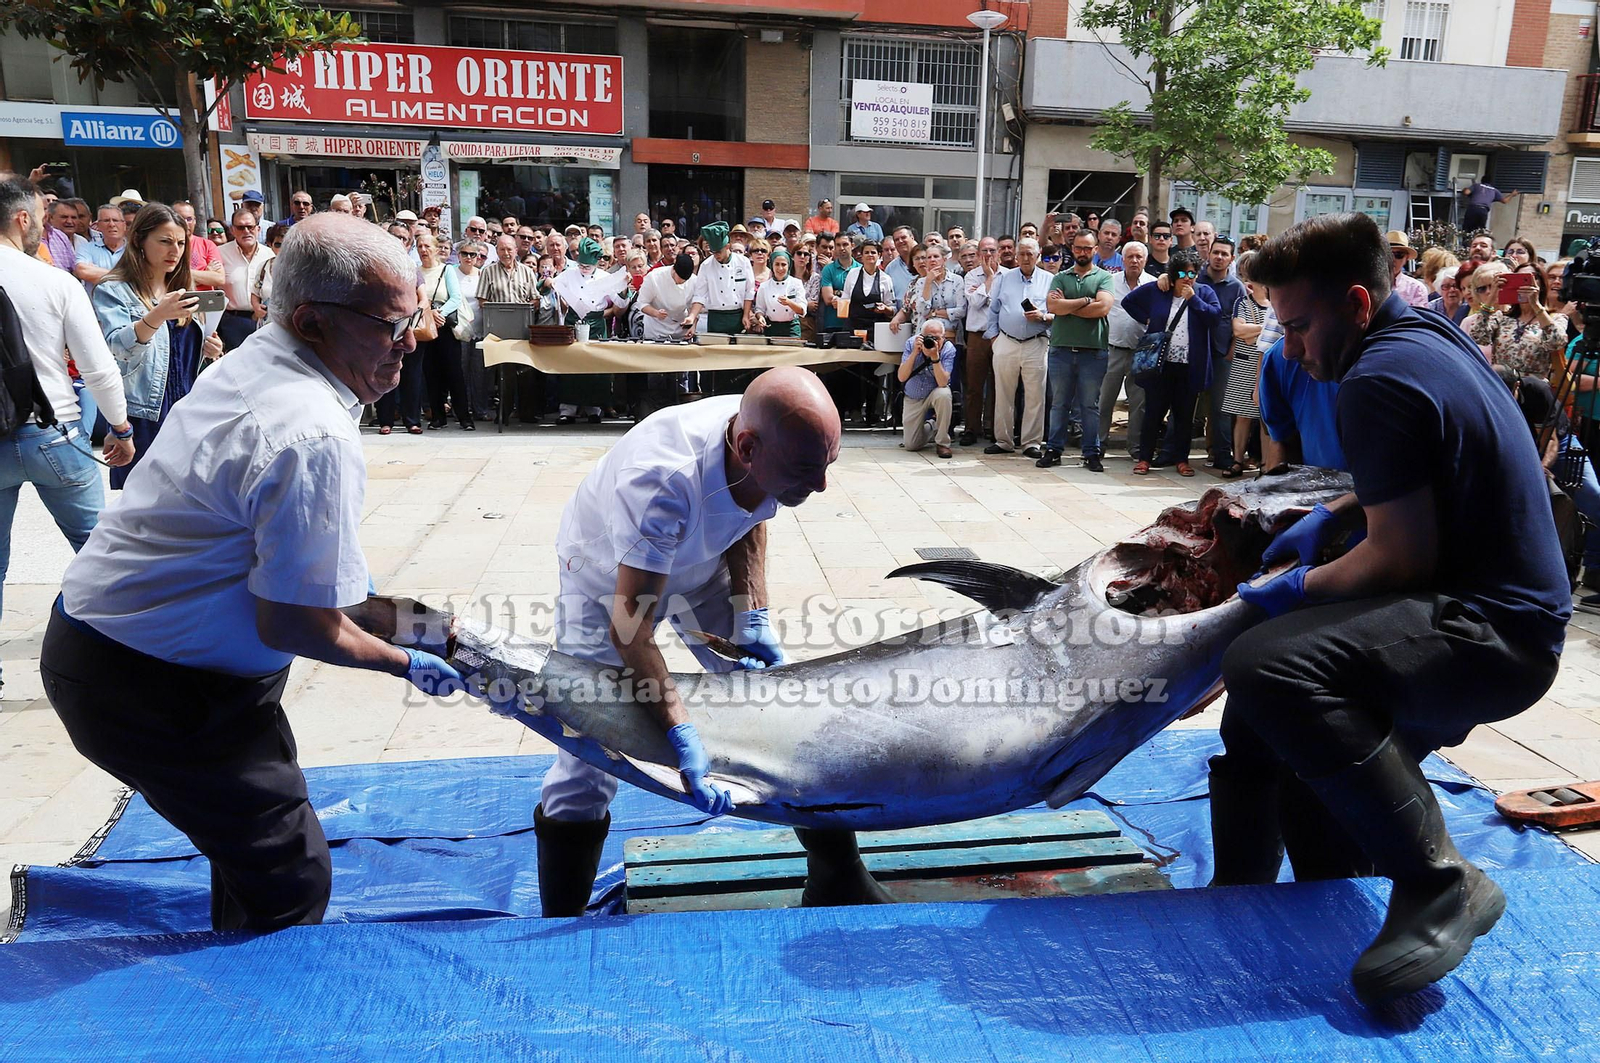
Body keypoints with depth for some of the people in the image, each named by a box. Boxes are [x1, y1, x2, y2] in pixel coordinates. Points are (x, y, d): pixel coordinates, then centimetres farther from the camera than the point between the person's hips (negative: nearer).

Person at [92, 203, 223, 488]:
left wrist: (208, 351, 2)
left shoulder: (179, 291, 18)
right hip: (142, 415, -6)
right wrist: (156, 317, -35)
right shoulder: (113, 291, -3)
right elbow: (118, 347, -19)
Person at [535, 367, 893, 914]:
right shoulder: (663, 480, -45)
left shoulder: (779, 443, -26)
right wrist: (680, 733, -45)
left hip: (701, 567, 5)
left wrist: (752, 614, -14)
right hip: (608, 577, -5)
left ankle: (840, 885, 15)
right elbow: (628, 625, -39)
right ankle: (562, 921, 14)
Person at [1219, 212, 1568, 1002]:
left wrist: (1298, 589, -5)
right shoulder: (1426, 335, 12)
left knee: (1266, 665, -35)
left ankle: (1440, 884, -20)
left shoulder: (1380, 380, -19)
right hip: (1499, 616, 11)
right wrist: (1330, 517, 15)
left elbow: (1403, 557, -19)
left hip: (1489, 633, -11)